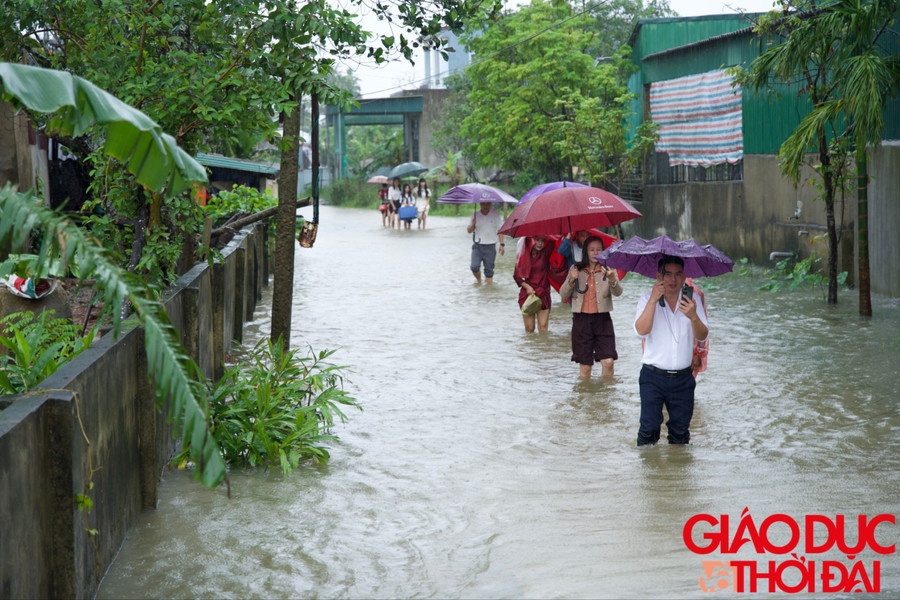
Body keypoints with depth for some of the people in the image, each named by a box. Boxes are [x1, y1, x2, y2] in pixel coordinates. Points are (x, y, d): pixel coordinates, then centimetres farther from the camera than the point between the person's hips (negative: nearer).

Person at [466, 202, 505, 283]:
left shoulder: (495, 215, 2)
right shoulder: (475, 215, 4)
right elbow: (469, 231, 8)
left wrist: (501, 244, -5)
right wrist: (473, 225, -14)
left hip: (490, 246, -1)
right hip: (477, 246, 1)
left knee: (489, 269, -1)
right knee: (474, 267, -12)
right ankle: (478, 280, 16)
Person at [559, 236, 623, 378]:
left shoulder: (608, 269, 4)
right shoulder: (576, 269, 8)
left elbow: (618, 292, -12)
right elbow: (563, 295, 5)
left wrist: (612, 280, -34)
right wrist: (571, 280, -14)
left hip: (602, 319, -1)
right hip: (581, 319, 1)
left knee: (608, 362, -11)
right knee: (585, 366, 2)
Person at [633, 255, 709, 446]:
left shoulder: (693, 301, 4)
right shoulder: (648, 299, -2)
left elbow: (702, 336, -5)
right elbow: (641, 331, -17)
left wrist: (693, 317, -26)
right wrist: (653, 301, -27)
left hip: (683, 378, 2)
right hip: (653, 377, -2)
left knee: (680, 431, 9)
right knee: (649, 428, -4)